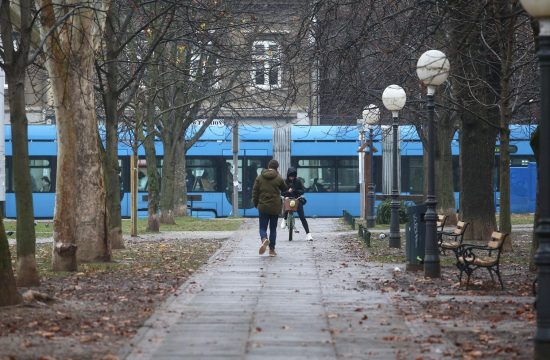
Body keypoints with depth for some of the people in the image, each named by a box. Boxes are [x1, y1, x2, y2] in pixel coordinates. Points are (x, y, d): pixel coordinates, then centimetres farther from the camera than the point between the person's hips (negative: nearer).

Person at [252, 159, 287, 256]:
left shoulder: (259, 178, 0)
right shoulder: (278, 179, -5)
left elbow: (255, 191, 2)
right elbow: (285, 189, 10)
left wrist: (256, 204, 12)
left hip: (263, 207, 1)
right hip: (275, 208, -1)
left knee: (263, 227, 5)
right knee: (273, 228, 11)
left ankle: (264, 239, -28)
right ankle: (272, 249, 11)